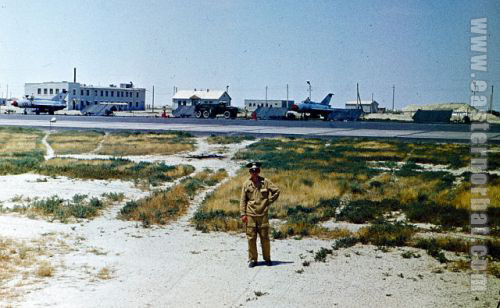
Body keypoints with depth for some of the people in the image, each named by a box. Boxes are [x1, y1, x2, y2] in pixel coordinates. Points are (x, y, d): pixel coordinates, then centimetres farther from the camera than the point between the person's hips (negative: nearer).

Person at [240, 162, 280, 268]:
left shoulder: (265, 182, 2)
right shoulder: (246, 184, 3)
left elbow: (276, 191, 8)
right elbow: (243, 200, 4)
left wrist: (269, 201, 3)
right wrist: (242, 214, -3)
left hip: (263, 214, 0)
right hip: (250, 215, 0)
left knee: (265, 237, 3)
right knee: (251, 238, 2)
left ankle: (267, 259, 16)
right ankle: (252, 259, 12)